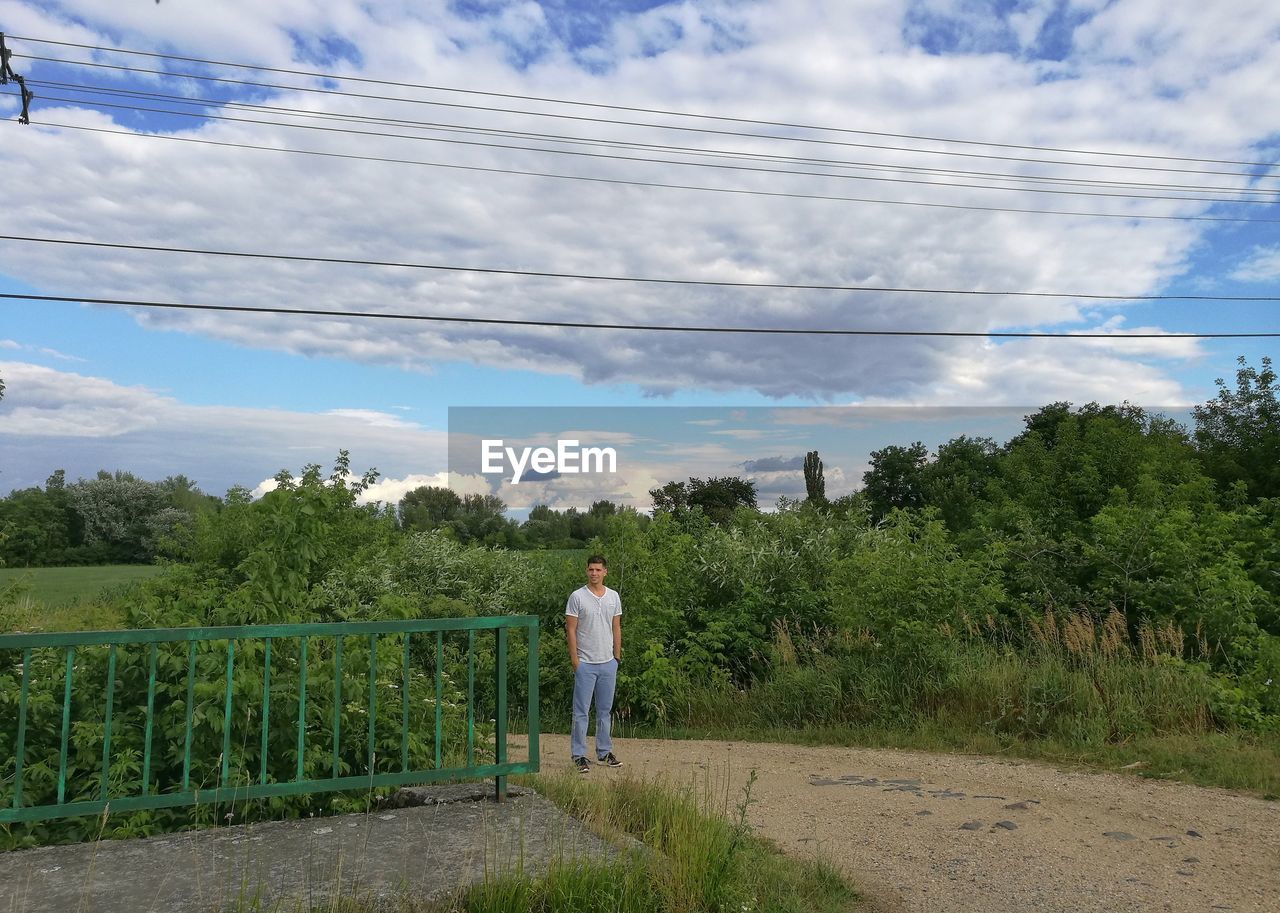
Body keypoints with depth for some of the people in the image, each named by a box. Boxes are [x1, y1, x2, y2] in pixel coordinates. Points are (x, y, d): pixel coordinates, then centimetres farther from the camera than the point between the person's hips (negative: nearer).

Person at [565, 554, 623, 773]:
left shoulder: (614, 596, 5)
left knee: (605, 710, 13)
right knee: (582, 711, 0)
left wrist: (617, 656, 9)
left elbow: (616, 628, 11)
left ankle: (604, 752, 23)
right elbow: (571, 629, -8)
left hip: (608, 663, 5)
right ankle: (579, 755, 7)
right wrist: (575, 659, -12)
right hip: (585, 664, -5)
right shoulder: (577, 596, -8)